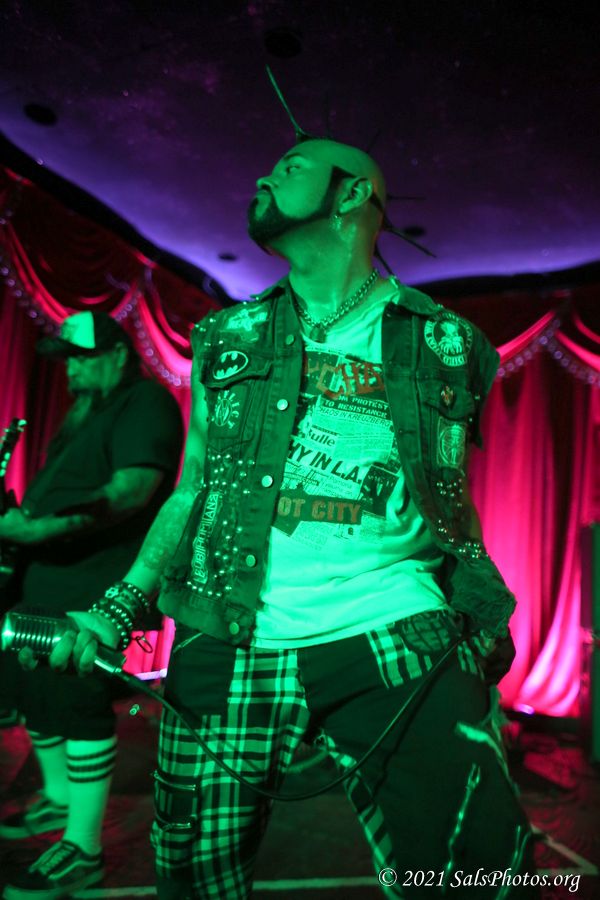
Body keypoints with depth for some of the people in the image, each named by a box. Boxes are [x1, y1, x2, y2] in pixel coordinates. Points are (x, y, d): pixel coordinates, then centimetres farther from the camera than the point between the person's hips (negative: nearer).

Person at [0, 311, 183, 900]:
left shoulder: (146, 403, -11)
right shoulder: (87, 411, 22)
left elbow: (133, 490, -24)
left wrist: (48, 528, -32)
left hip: (96, 586, -10)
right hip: (49, 577, 10)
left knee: (78, 699, -7)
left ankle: (83, 850, 9)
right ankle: (59, 798, 39)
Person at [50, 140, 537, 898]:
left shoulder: (441, 346, 5)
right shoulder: (228, 342, 10)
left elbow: (452, 505, 11)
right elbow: (193, 492, 13)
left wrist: (481, 634, 6)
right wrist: (116, 607, 5)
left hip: (394, 641, -1)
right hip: (229, 652, 2)